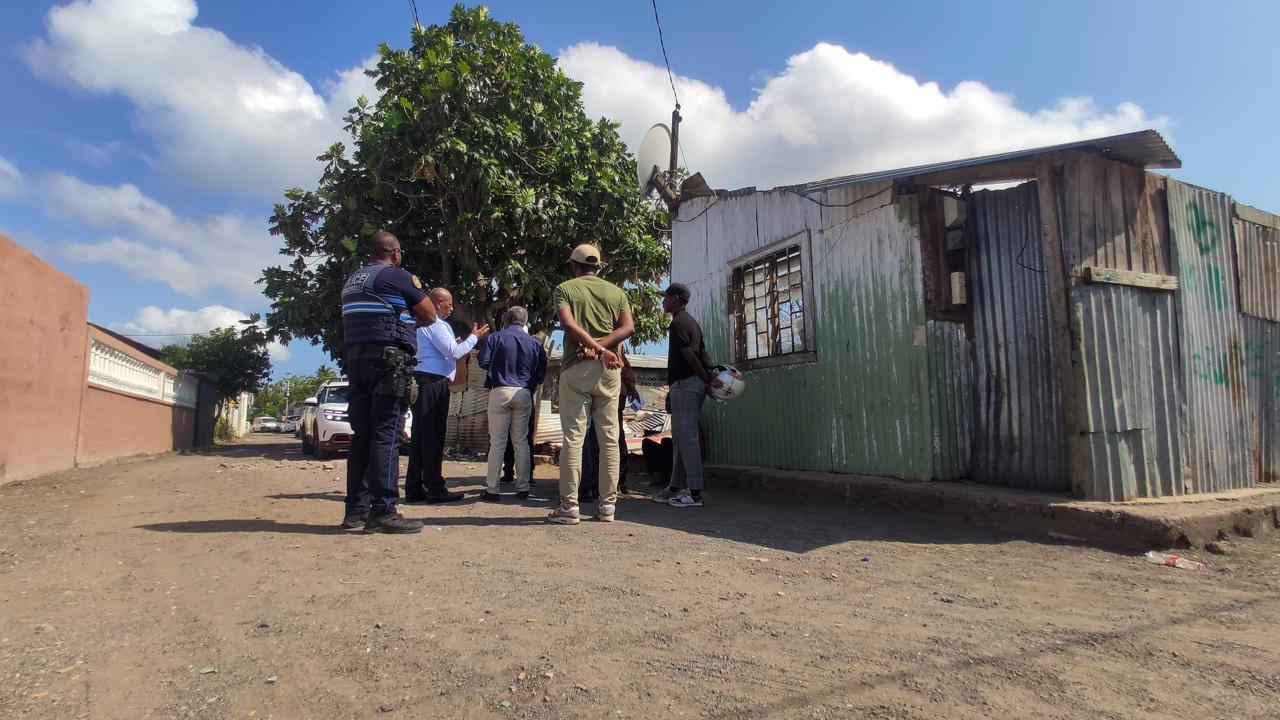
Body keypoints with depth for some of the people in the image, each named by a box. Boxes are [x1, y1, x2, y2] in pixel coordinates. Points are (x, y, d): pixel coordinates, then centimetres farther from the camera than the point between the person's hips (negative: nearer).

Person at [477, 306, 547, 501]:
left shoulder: (495, 338, -1)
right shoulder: (535, 343, 5)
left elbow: (484, 362, -4)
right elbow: (542, 372, 6)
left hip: (500, 391, -2)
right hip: (524, 394, 2)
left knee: (497, 442, 1)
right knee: (521, 442, 9)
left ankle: (492, 489, 2)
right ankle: (522, 488, 11)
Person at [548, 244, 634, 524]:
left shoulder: (564, 288, 6)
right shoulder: (616, 291, 13)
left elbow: (568, 323, -12)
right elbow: (628, 327, -1)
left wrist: (597, 348, -15)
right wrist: (600, 347, -8)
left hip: (576, 367, -2)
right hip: (608, 369, 2)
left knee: (573, 437, -1)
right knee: (609, 438, 6)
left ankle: (569, 506, -1)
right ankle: (608, 505, 8)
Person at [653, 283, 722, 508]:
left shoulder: (678, 322, -10)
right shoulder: (692, 322, 21)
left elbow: (689, 354, -17)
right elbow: (703, 353, 15)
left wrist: (706, 379, -11)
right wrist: (711, 376, 7)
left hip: (684, 384, -10)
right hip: (694, 384, 10)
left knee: (687, 437, -9)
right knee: (679, 438, 14)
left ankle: (695, 492, -8)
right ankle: (676, 488, 20)